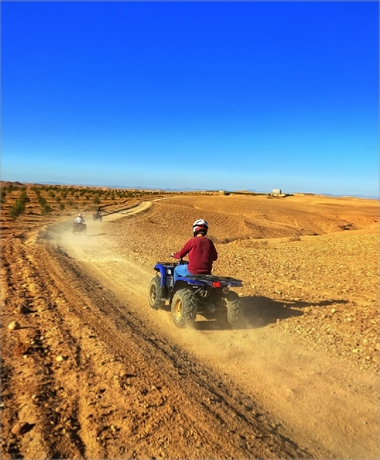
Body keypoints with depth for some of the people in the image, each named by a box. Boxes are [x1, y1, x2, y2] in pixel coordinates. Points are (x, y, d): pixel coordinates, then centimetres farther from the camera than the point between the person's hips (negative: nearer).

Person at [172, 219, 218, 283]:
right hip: (206, 273, 5)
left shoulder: (192, 240, -11)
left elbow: (181, 254, -1)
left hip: (193, 272, -4)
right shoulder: (209, 242, 1)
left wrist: (174, 255, 21)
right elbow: (214, 257, 14)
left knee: (177, 269, 21)